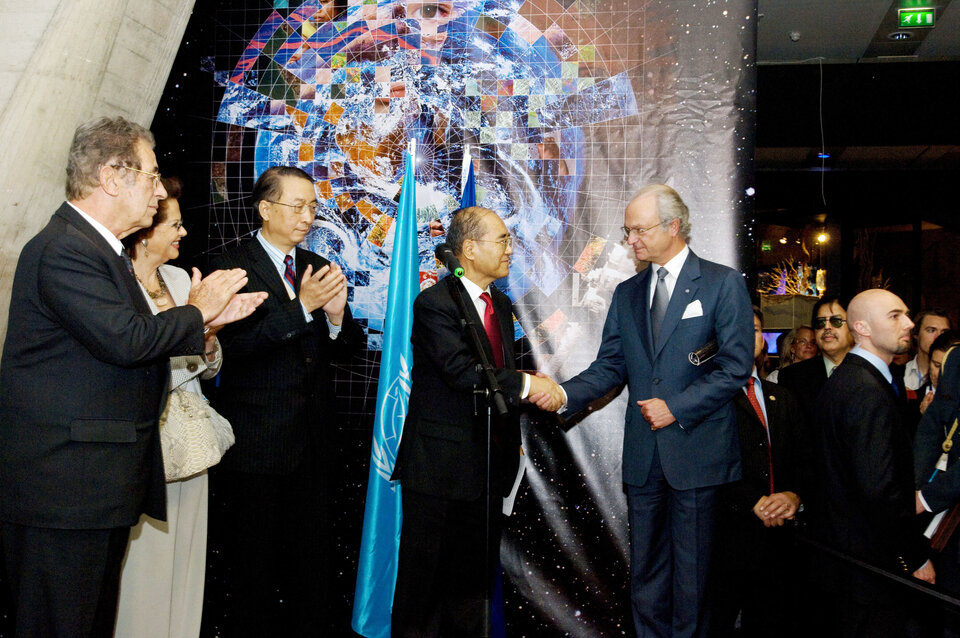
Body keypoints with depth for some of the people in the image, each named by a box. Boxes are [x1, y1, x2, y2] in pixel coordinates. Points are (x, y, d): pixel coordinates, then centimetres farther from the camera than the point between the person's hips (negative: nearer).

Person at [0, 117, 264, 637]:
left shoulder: (95, 247, 15)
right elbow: (126, 340, -27)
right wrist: (197, 310, -10)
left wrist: (204, 319, 9)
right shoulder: (64, 249, -18)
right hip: (64, 490, -10)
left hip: (100, 487, 10)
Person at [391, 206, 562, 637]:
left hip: (489, 466, 7)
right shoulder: (434, 303, -12)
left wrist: (513, 439, 8)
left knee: (472, 579, 16)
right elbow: (461, 372, -24)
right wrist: (525, 384, -20)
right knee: (425, 576, 3)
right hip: (440, 468, -7)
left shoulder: (501, 304, 13)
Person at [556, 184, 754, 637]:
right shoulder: (627, 293, 13)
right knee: (645, 571, 12)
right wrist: (564, 394, -10)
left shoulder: (723, 283, -2)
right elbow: (609, 367, 7)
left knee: (692, 570, 5)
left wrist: (675, 408, -14)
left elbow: (736, 366, -8)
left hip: (697, 451, -4)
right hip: (643, 455, 5)